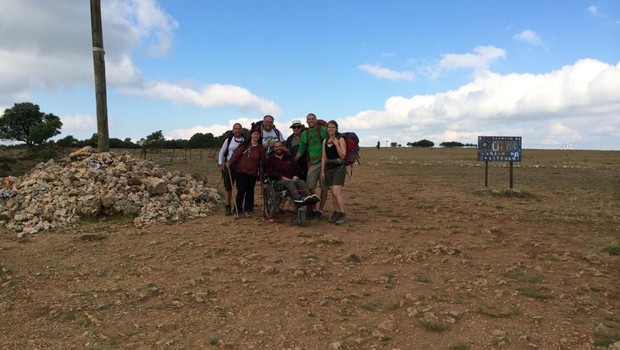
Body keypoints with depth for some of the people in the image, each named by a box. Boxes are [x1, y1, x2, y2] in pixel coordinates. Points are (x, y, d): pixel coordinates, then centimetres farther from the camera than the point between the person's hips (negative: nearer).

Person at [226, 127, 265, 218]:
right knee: (241, 191, -6)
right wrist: (230, 162, -22)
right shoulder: (244, 144, 1)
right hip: (241, 171, -2)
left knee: (250, 191, 9)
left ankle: (247, 210, 22)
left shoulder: (261, 148, 5)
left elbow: (262, 162, 8)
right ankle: (237, 211, 3)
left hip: (252, 173, 2)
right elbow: (237, 154, -9)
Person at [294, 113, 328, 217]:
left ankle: (320, 210, 12)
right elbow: (300, 151, 18)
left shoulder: (323, 130, 1)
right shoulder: (305, 134, 12)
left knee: (324, 188, 2)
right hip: (312, 163, 3)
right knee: (310, 188, -1)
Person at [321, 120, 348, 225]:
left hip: (339, 167, -6)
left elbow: (343, 155, -11)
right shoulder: (325, 141, 12)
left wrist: (336, 144, -19)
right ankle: (336, 213, 15)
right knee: (333, 193, 7)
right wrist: (322, 171, 9)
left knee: (336, 192, -16)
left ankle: (343, 215, -13)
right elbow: (324, 157, 13)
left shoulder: (340, 139, -4)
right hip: (328, 168, 6)